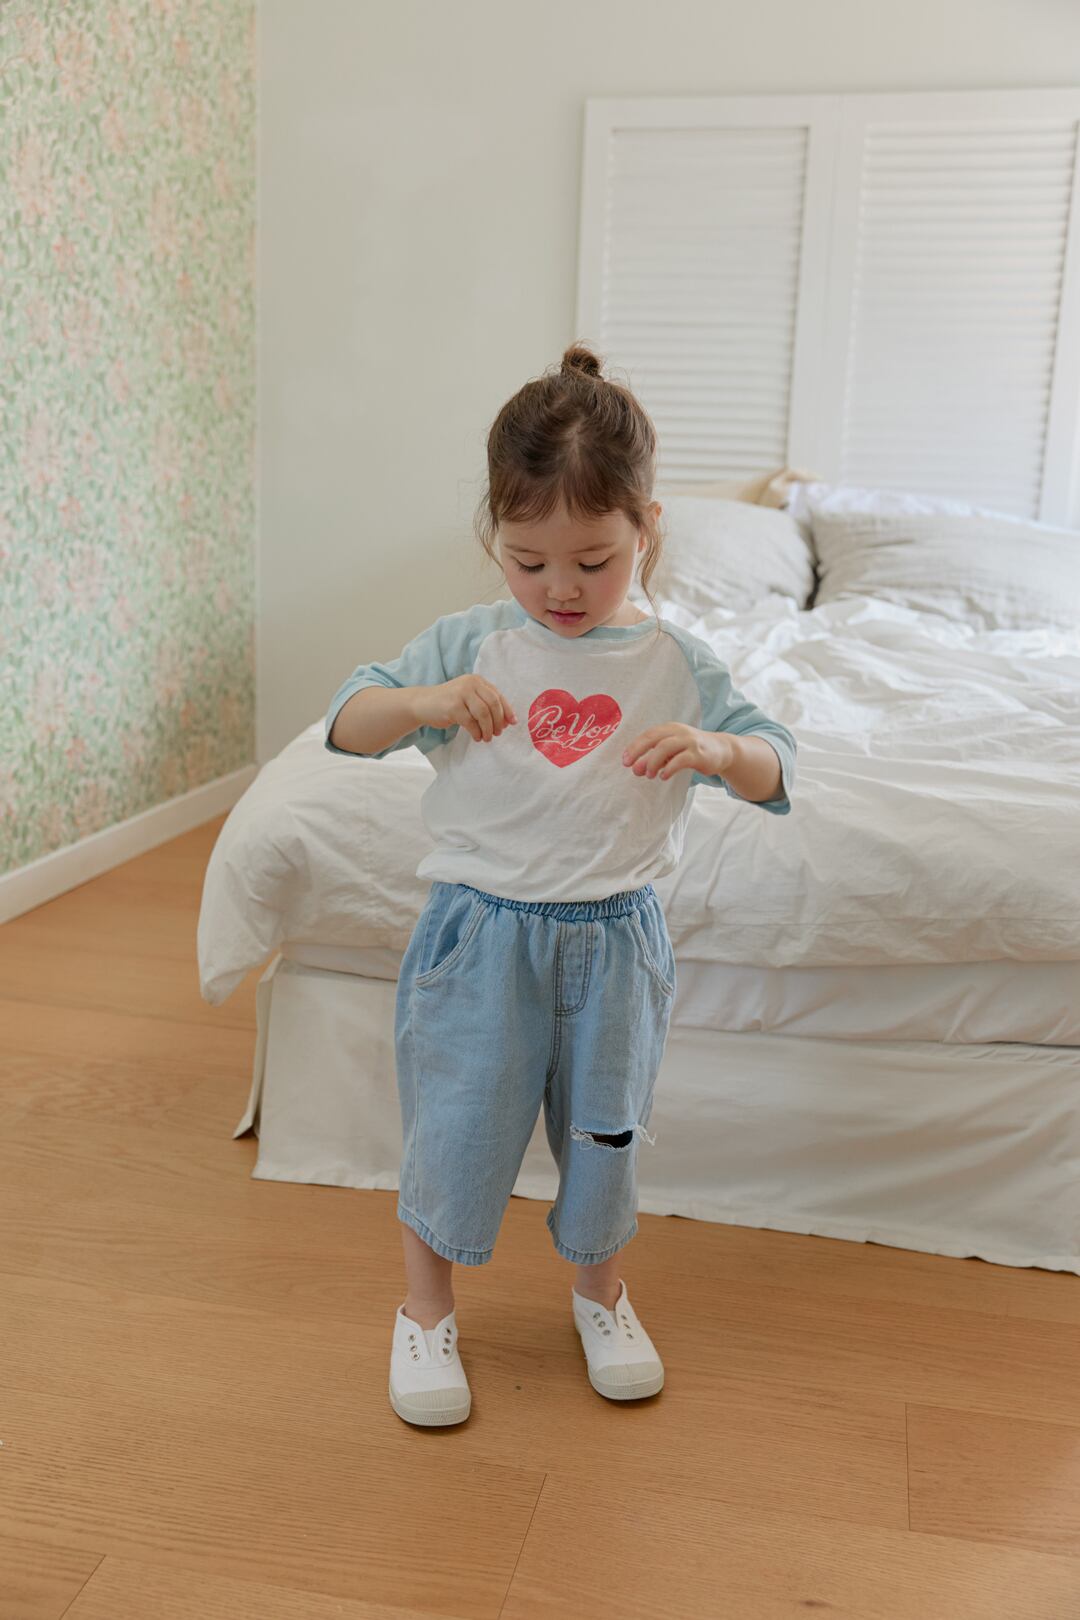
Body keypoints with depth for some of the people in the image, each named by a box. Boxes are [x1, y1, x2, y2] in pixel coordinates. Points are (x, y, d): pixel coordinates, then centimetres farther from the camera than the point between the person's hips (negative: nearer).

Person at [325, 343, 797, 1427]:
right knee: (454, 1127, 7)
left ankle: (601, 1293, 43)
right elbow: (346, 720, -2)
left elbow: (773, 770, 0)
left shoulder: (675, 664, -2)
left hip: (614, 938, 1)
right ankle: (425, 1311, 32)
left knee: (603, 1132, 16)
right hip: (482, 930, -1)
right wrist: (424, 702, -23)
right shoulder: (468, 646, -5)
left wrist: (716, 748, -22)